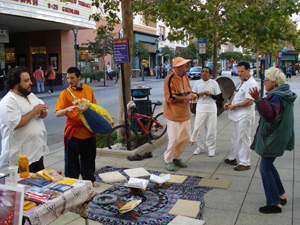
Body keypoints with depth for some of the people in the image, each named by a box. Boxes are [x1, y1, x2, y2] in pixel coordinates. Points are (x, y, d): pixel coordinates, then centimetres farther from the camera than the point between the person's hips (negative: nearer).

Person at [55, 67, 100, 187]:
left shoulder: (88, 89, 6)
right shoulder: (65, 93, -6)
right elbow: (57, 113, -12)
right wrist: (67, 109, -30)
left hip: (89, 131, 4)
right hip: (73, 131, -4)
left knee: (88, 158, 17)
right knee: (71, 160, 3)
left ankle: (89, 180, 33)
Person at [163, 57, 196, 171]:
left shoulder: (185, 78, 10)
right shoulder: (170, 79, -16)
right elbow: (170, 98, -20)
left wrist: (192, 95, -4)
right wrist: (186, 97, -23)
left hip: (185, 114, 8)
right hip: (174, 114, -8)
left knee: (186, 138, 12)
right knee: (174, 139, -4)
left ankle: (177, 158, 30)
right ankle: (168, 161, 15)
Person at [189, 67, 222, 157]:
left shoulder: (214, 83, 1)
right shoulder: (197, 83, 7)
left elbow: (219, 97, 1)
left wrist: (210, 95, -14)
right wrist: (198, 94, -8)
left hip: (211, 109, -2)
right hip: (200, 109, 2)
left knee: (211, 130, 1)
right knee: (199, 129, 3)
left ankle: (211, 148, 14)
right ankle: (200, 147, 17)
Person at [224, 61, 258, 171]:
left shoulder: (251, 83, -15)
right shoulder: (241, 82, 16)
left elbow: (250, 101, -23)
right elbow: (235, 94, 26)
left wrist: (235, 106, -18)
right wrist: (229, 102, 7)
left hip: (245, 115, -10)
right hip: (237, 115, 10)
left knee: (243, 139, -5)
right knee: (235, 138, 18)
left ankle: (245, 163, 2)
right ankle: (232, 158, 30)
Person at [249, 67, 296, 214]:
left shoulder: (276, 97, -23)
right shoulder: (285, 95, 10)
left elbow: (269, 115, -38)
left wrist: (258, 99, -43)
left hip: (272, 140, -10)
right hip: (278, 137, 10)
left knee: (265, 169, -2)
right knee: (268, 166, 22)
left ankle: (275, 204, 6)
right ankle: (281, 196, 30)